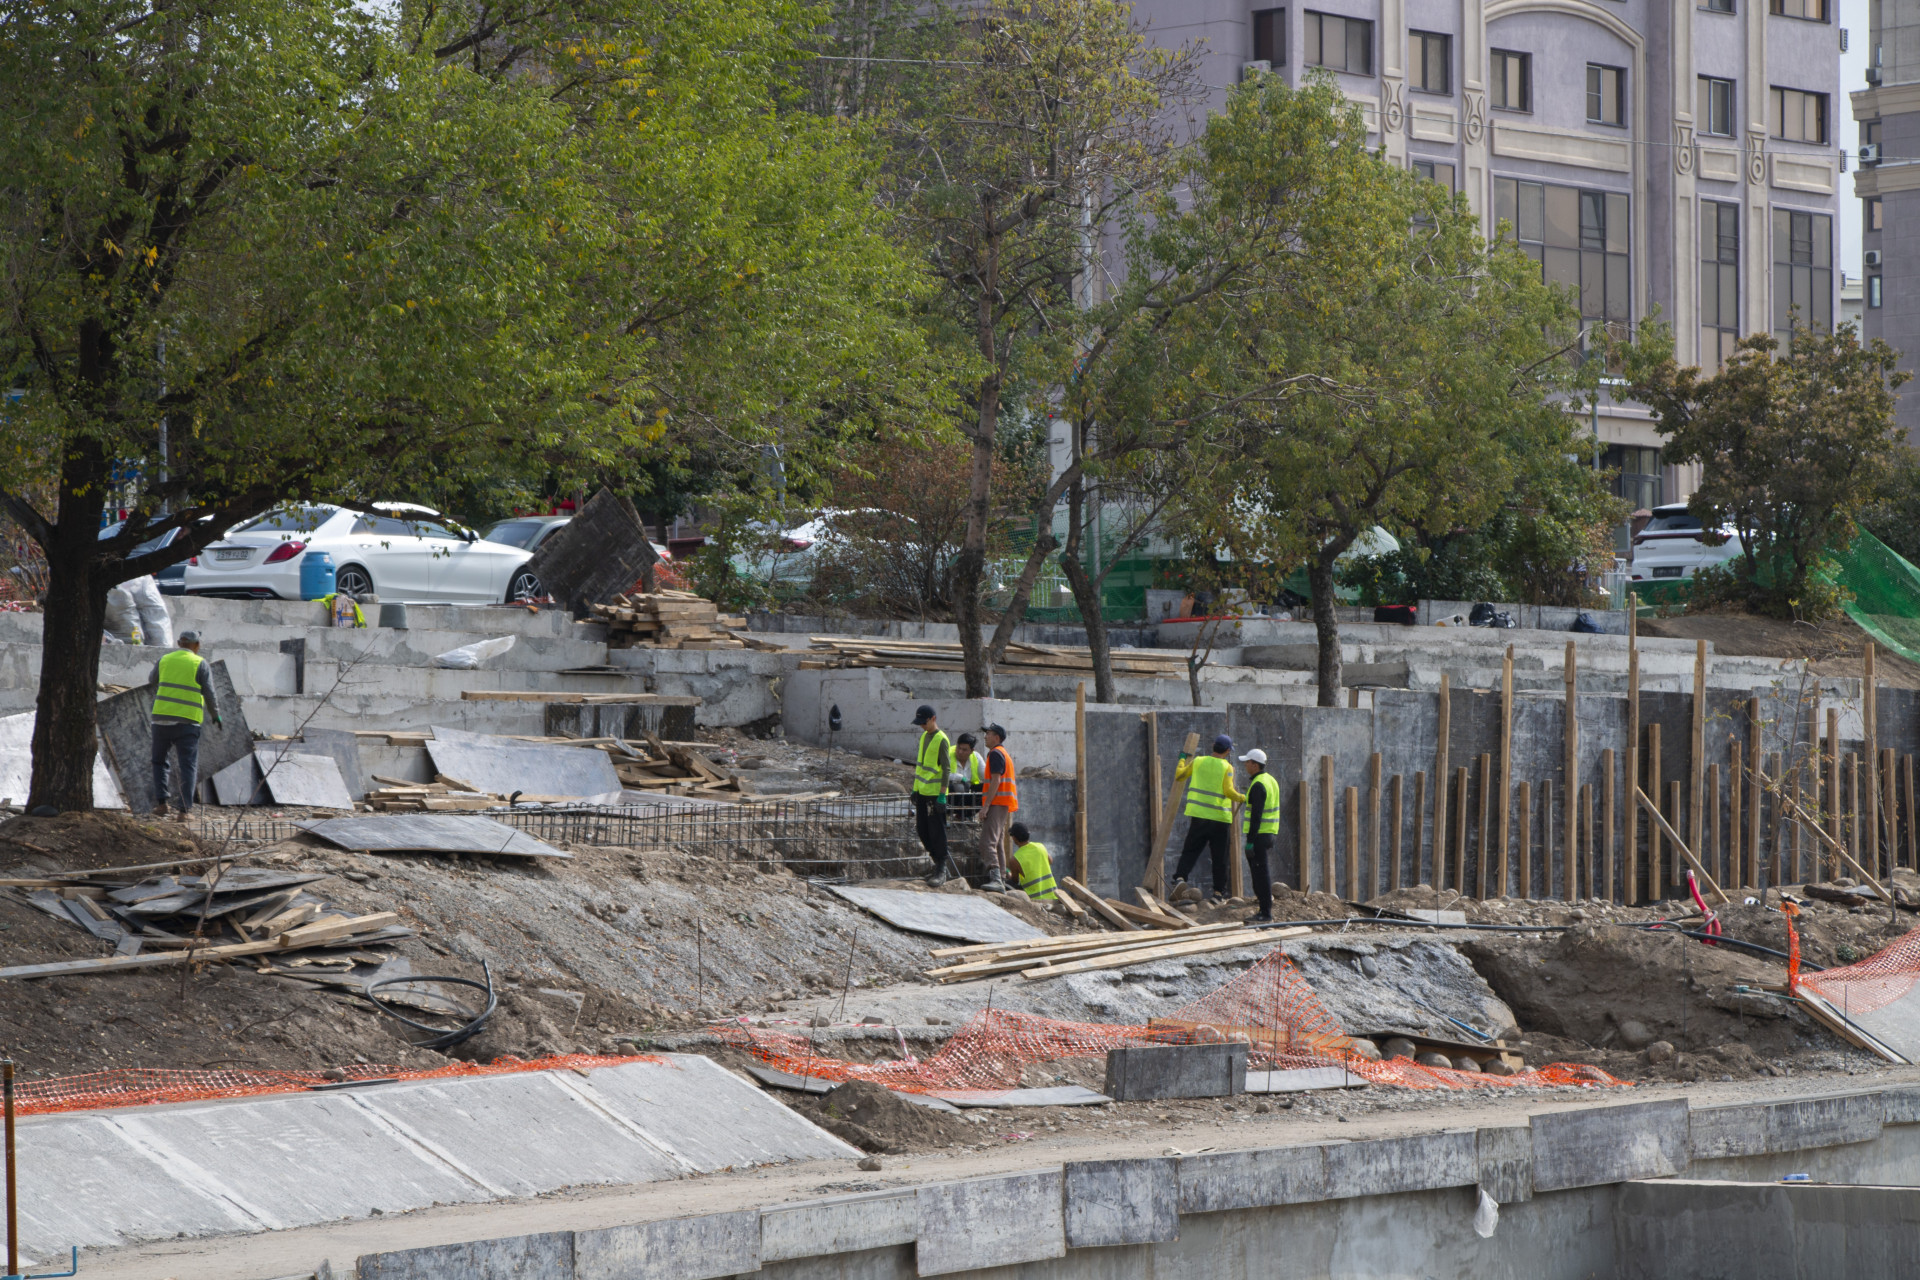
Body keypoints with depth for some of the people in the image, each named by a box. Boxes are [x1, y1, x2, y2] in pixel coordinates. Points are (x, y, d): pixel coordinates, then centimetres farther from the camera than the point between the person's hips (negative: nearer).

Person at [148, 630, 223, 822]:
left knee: (159, 761, 18)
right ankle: (183, 810, -5)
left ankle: (161, 802, 8)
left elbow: (152, 685, 21)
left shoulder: (163, 660, 9)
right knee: (188, 766, 2)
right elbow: (209, 692, 2)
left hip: (162, 717, 2)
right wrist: (216, 714, 17)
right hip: (188, 720, -2)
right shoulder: (199, 664, 0)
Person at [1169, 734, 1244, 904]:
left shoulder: (1198, 762, 5)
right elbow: (1229, 791, -15)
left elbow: (1178, 776, 14)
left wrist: (1182, 760, 31)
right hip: (1220, 819, -2)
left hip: (1199, 815, 2)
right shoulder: (1227, 767, -4)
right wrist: (1242, 798, 1)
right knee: (1219, 857, 6)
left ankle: (1179, 878, -20)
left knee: (1190, 851, 4)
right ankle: (1218, 892, 7)